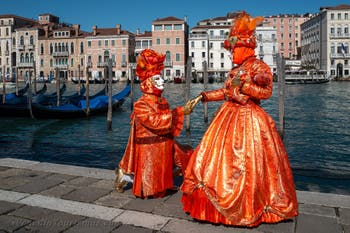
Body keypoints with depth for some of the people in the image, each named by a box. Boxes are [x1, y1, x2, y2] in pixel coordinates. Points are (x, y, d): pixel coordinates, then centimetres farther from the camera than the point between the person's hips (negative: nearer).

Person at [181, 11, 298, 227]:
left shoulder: (259, 67, -7)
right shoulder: (236, 70, 15)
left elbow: (266, 92, -13)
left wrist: (243, 85, -21)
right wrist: (206, 96, 16)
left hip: (248, 119, -8)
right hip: (230, 116, 8)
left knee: (247, 163, -5)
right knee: (221, 155, 8)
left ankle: (248, 207, 12)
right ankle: (221, 201, 22)